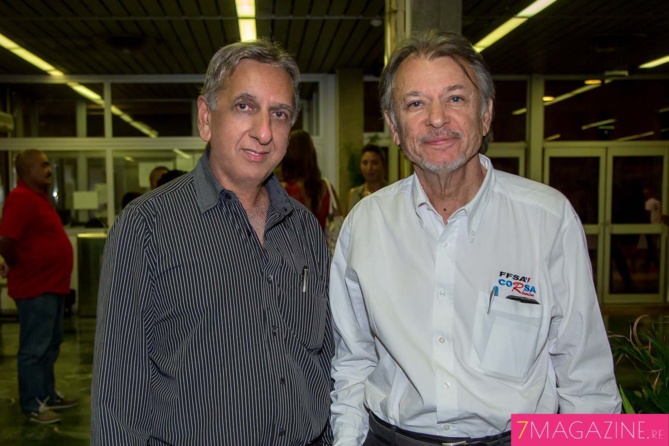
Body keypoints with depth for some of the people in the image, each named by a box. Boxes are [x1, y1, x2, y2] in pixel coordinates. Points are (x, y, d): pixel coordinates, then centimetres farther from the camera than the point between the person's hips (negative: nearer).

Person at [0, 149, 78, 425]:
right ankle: (32, 405, 10)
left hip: (52, 285, 10)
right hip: (35, 288, -10)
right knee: (34, 348, 0)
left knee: (50, 345, 18)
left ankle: (47, 395, 29)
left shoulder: (39, 196, 13)